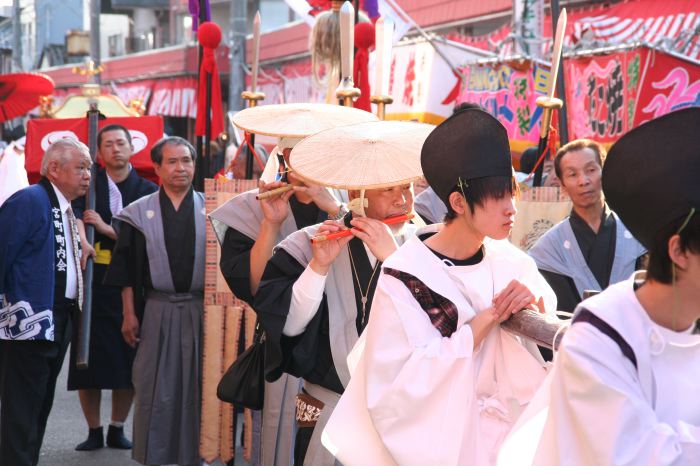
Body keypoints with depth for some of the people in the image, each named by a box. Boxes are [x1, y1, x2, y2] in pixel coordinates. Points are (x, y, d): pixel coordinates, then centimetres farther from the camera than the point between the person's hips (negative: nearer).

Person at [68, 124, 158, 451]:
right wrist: (81, 240, -34)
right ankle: (94, 431, 14)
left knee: (128, 361, 4)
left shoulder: (148, 191, 4)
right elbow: (75, 213, -14)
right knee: (88, 359, 2)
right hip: (93, 284, 0)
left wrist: (106, 229, -13)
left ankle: (117, 429, 18)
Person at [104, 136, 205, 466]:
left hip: (201, 312, 1)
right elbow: (127, 267, 4)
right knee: (155, 389, 2)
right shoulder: (140, 213, 3)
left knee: (197, 386, 5)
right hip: (156, 312, -1)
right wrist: (129, 314, -2)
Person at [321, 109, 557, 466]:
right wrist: (485, 320, -24)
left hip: (511, 435, 4)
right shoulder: (406, 277, -19)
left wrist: (536, 312, -20)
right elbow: (404, 387, -24)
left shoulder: (511, 263, -5)